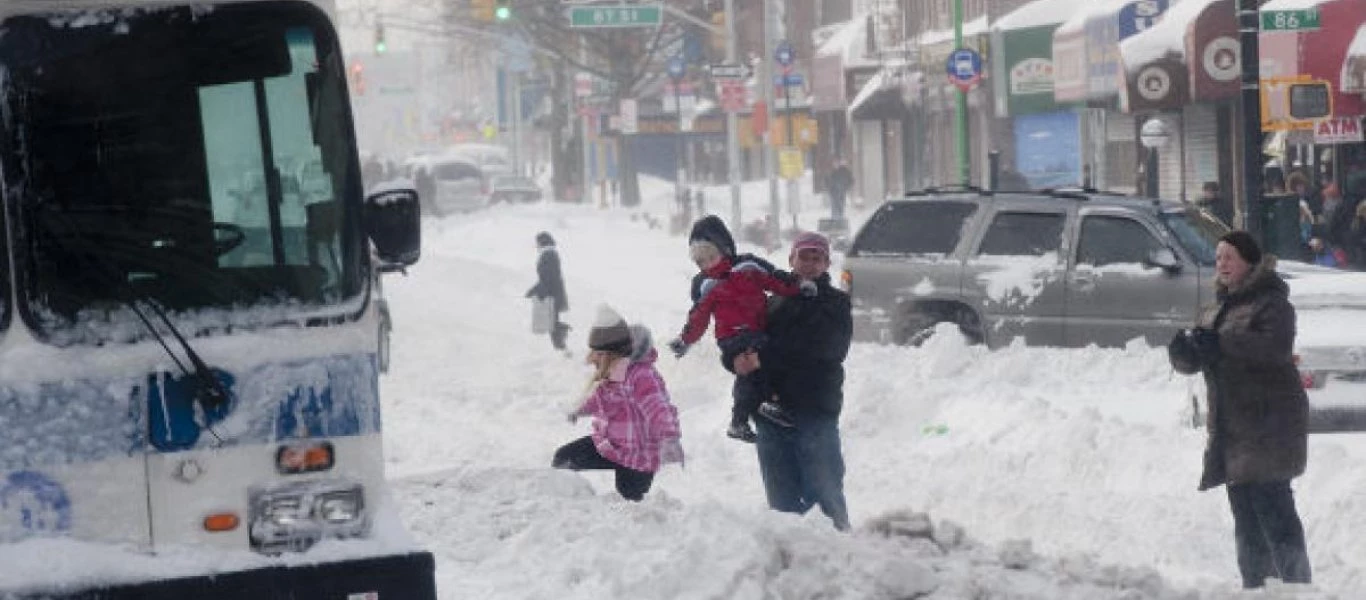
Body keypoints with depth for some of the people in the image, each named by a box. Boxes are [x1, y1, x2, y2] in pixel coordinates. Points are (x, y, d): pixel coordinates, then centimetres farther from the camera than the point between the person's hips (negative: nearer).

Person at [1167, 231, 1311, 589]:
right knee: (1245, 515, 9)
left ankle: (1296, 583, -12)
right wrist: (1181, 350, -7)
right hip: (1231, 431, 8)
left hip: (1268, 424, -8)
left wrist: (1221, 342, -29)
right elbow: (1191, 362, 17)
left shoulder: (1271, 303, -4)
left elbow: (1274, 346, -22)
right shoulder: (1215, 311, 21)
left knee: (1271, 508, -13)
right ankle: (1255, 586, 14)